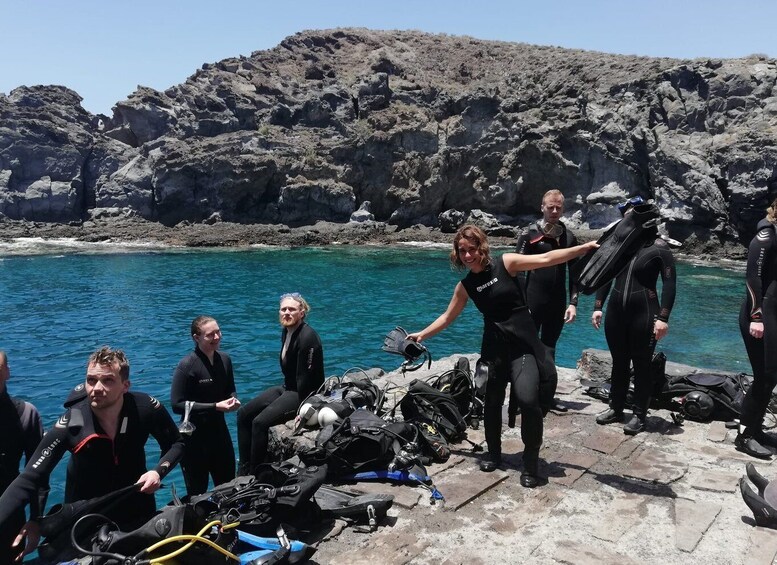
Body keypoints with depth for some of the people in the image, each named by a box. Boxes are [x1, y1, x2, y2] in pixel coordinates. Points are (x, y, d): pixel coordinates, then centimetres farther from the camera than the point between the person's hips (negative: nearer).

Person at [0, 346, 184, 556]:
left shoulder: (146, 409, -23)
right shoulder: (70, 424, -27)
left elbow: (176, 443, -6)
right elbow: (28, 481, -26)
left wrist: (158, 471, -24)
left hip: (138, 511, 2)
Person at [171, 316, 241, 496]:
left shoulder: (225, 360, 0)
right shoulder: (187, 365, -19)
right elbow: (177, 405, -20)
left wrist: (233, 400, -10)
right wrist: (215, 407, -23)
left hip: (220, 431, 6)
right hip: (194, 436, -6)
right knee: (197, 494, 13)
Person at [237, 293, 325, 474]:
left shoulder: (307, 337, -23)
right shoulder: (286, 332, 6)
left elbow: (304, 378, -24)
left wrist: (302, 411, -22)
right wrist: (285, 389, 8)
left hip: (305, 394, -10)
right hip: (287, 388, 10)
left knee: (260, 422, -23)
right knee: (243, 414, 4)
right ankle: (244, 470, 9)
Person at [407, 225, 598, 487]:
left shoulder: (506, 263, -5)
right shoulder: (465, 285, 5)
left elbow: (546, 259, -8)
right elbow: (448, 317, 16)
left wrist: (586, 247, -14)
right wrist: (422, 334, 13)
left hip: (523, 343, -4)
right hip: (494, 346, 4)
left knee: (529, 400, -18)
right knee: (492, 401, 10)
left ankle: (531, 462, 1)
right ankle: (494, 453, 33)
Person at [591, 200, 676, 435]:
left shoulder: (659, 247, -6)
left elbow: (669, 283, -8)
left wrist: (663, 317, -16)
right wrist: (598, 307, 3)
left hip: (644, 313, -4)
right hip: (616, 312, 4)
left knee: (641, 365, 5)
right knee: (619, 362, 13)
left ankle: (639, 415, 16)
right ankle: (616, 408, 26)